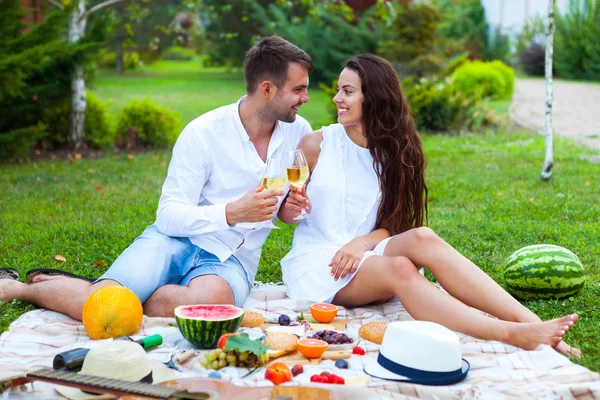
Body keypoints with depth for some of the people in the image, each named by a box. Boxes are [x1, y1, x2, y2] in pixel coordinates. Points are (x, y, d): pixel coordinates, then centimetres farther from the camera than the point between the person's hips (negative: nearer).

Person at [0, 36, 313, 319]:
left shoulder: (300, 132, 1)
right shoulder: (203, 133, -10)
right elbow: (169, 217, -12)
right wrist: (232, 212, -28)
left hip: (232, 260, 3)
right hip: (178, 239, -2)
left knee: (213, 297, -38)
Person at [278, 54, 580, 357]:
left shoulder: (391, 151, 8)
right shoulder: (315, 145, 1)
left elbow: (390, 224, 7)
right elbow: (284, 213, 6)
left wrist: (361, 242, -14)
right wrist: (290, 208, -18)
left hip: (364, 255, 3)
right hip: (316, 262, -3)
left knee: (422, 238, -30)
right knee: (400, 269, -33)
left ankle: (531, 322, -38)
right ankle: (512, 335, -48)